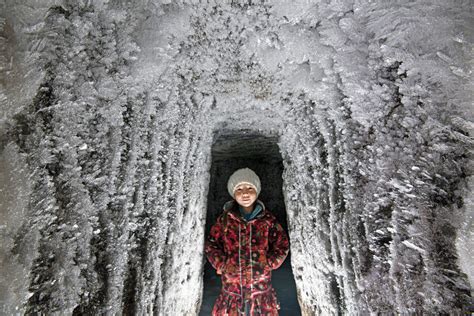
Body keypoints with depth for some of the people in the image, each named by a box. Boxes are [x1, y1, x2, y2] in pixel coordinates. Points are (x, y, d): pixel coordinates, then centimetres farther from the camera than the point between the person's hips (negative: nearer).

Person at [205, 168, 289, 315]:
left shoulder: (267, 219, -5)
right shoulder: (225, 219, -6)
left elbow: (282, 244, 2)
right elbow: (211, 244, 2)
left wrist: (268, 264, -6)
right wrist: (222, 265, -8)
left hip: (261, 286, 1)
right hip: (231, 286, 0)